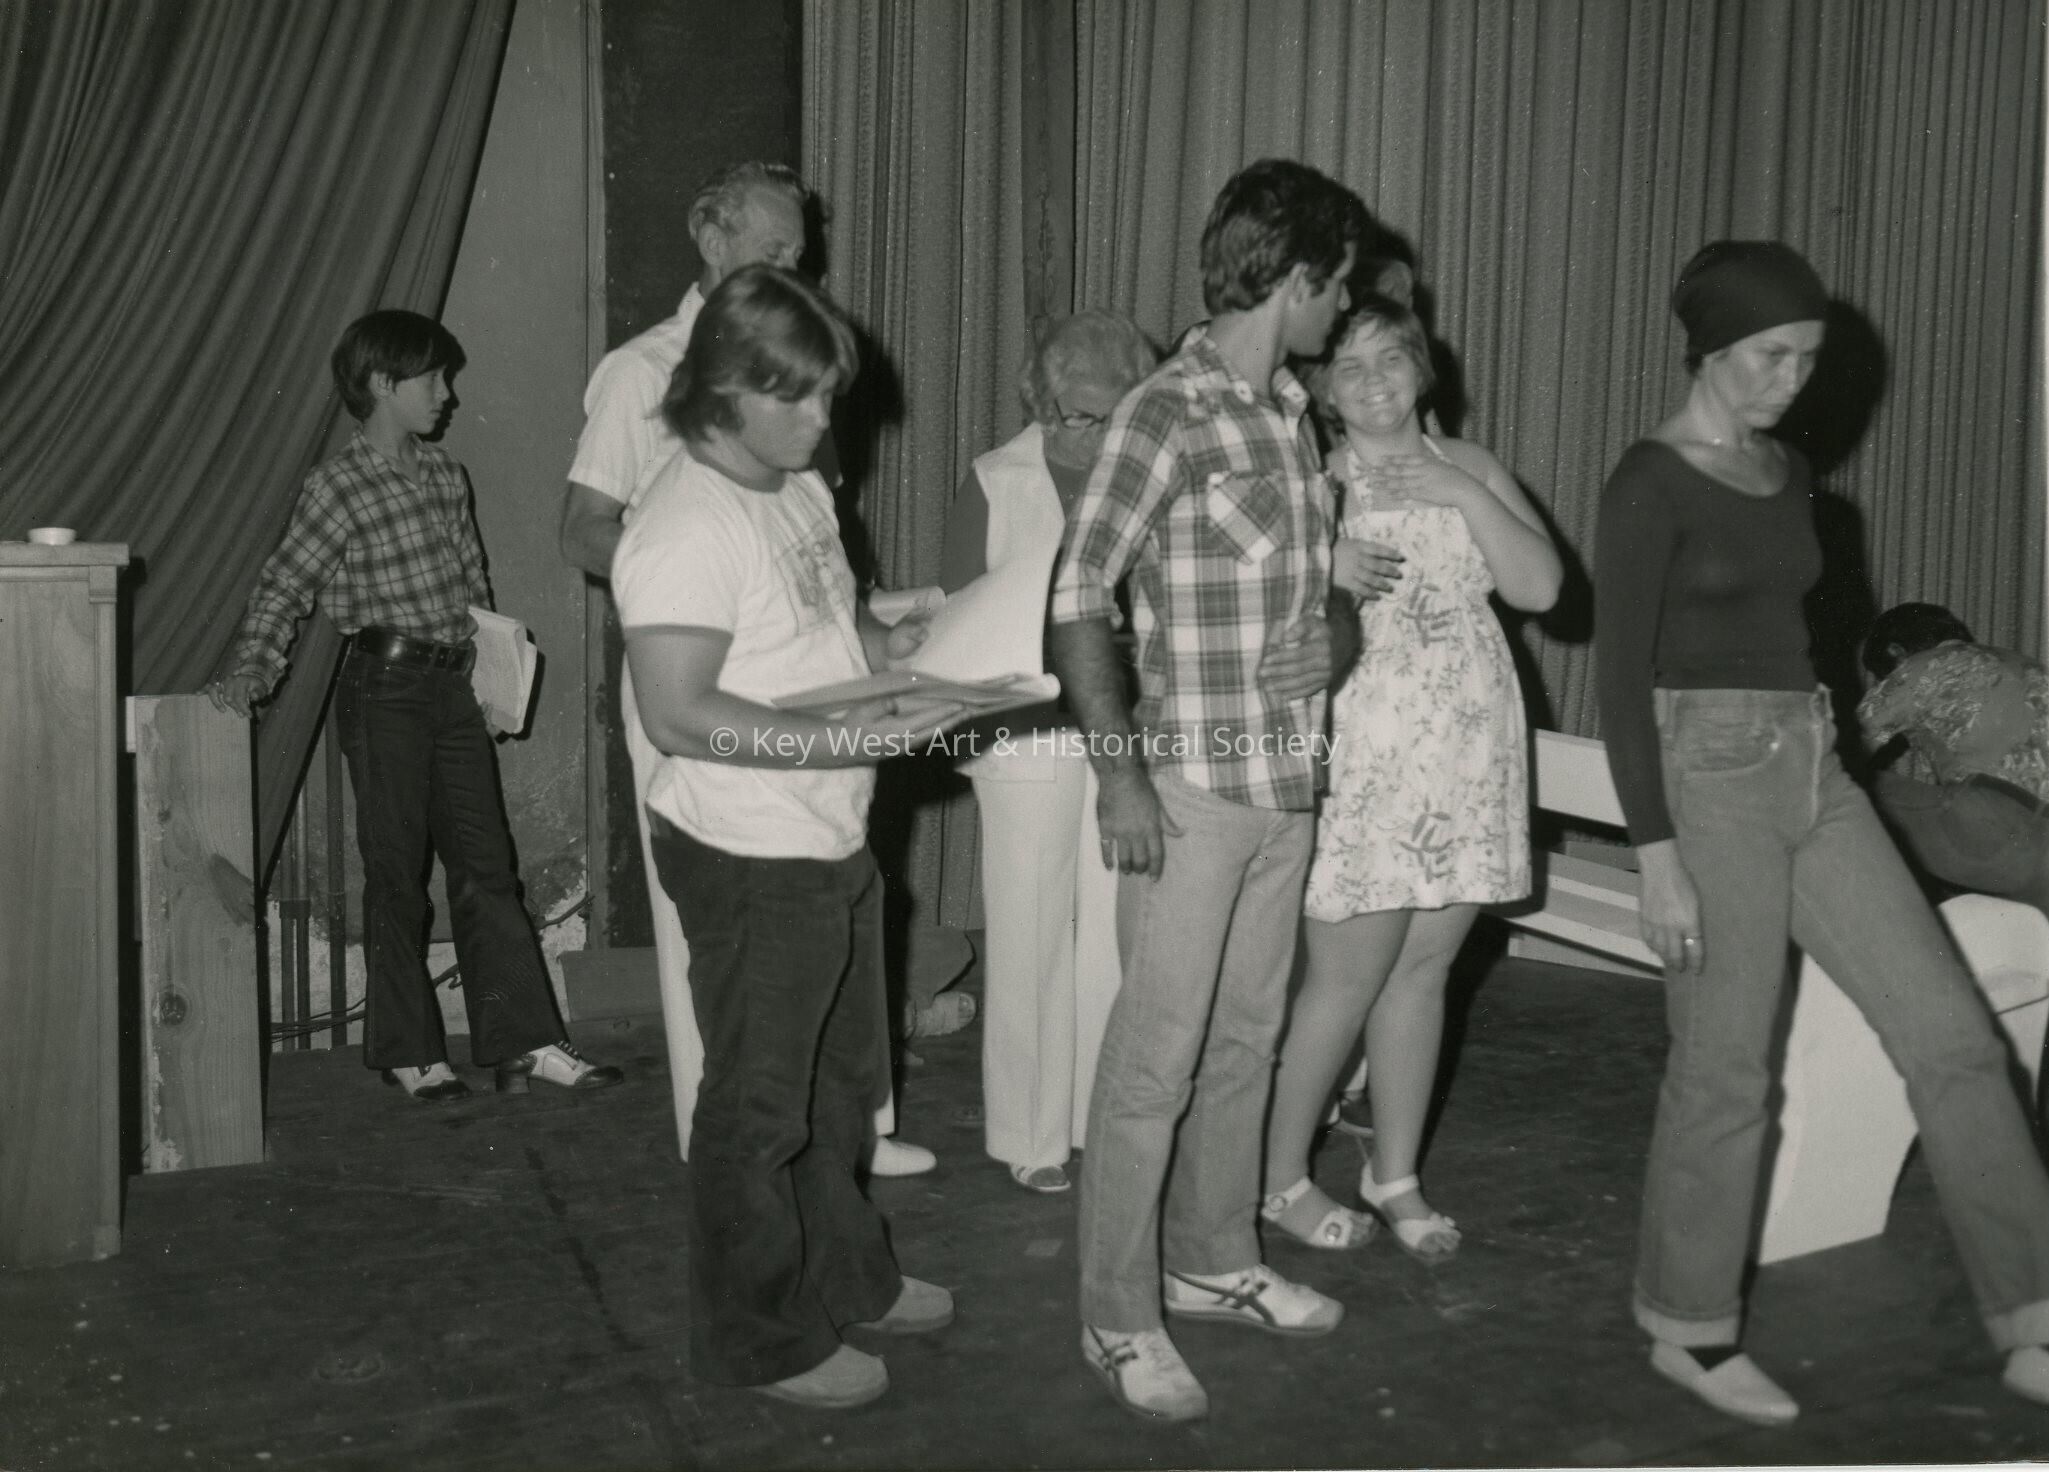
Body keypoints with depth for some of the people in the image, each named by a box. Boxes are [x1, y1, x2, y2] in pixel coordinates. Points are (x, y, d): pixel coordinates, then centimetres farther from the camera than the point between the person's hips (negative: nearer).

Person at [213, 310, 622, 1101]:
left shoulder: (445, 474, 10)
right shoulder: (339, 487, -8)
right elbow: (281, 589, -8)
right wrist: (247, 673, -18)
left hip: (453, 686, 6)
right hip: (385, 687, -6)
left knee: (487, 865, 6)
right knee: (397, 872, 2)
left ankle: (524, 1041, 9)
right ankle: (407, 1051, 14)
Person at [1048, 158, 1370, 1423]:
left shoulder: (1292, 414, 10)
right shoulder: (1167, 415, -13)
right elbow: (1079, 602, -14)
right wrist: (1120, 774, -18)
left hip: (1288, 783, 8)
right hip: (1192, 786, -8)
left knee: (1247, 1038, 17)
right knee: (1157, 1056, -1)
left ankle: (1215, 1262, 32)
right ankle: (1120, 1319, 10)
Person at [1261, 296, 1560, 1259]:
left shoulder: (1468, 469, 11)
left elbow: (1541, 587, 0)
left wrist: (1465, 495, -9)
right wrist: (1319, 571, -24)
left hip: (1469, 751, 5)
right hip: (1363, 752, -4)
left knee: (1423, 970, 10)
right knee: (1347, 978, -2)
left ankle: (1395, 1177, 23)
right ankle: (1282, 1178, 15)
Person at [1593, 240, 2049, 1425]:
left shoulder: (1791, 476, 13)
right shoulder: (1651, 485, -10)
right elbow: (1621, 677, -14)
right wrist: (1658, 856, -17)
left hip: (1815, 774, 7)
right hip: (1709, 774, -7)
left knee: (1953, 1034, 2)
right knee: (1726, 1072, 2)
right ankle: (1692, 1330, 21)